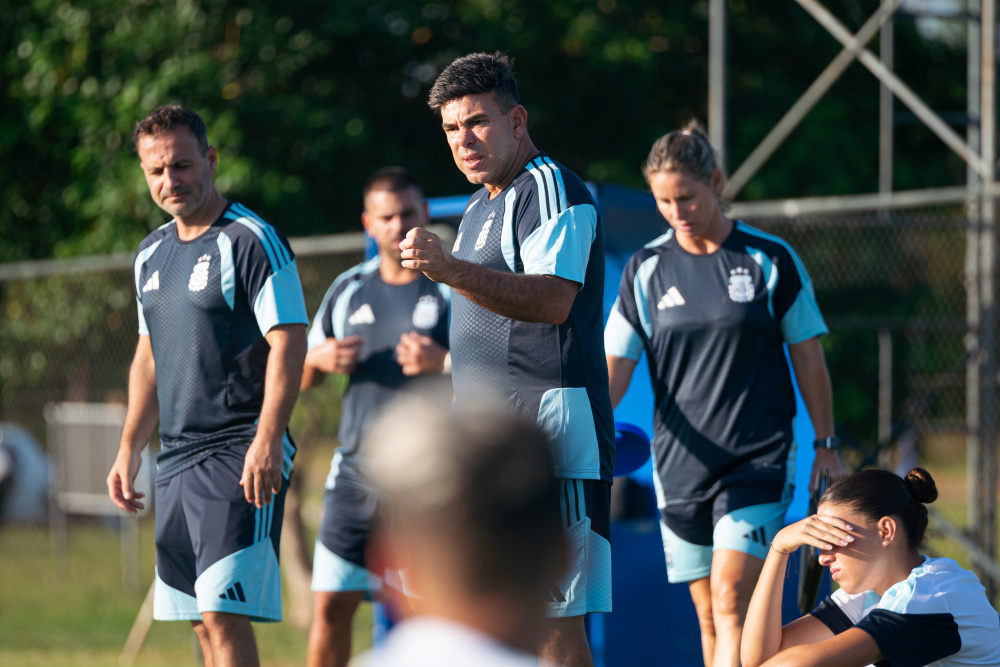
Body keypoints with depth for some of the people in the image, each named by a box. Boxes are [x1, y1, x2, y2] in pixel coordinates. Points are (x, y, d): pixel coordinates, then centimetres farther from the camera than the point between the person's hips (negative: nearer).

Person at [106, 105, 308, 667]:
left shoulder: (252, 241, -8)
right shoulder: (151, 255, 16)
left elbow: (289, 342, -14)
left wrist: (267, 440, -23)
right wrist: (130, 448, 18)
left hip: (241, 455, -8)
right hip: (176, 462, 8)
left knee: (224, 615, -16)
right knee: (204, 622, 6)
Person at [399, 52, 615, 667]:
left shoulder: (554, 190, -9)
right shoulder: (482, 207, 22)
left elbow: (552, 298, -25)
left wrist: (453, 271, -36)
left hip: (547, 434, -10)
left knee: (553, 617, -13)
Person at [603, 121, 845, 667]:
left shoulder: (770, 259, -1)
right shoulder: (646, 269, 4)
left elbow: (808, 357, 6)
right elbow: (614, 367, 5)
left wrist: (825, 445, 8)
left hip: (759, 461, -3)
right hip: (680, 465, 3)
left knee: (731, 602, -16)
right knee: (708, 616, 4)